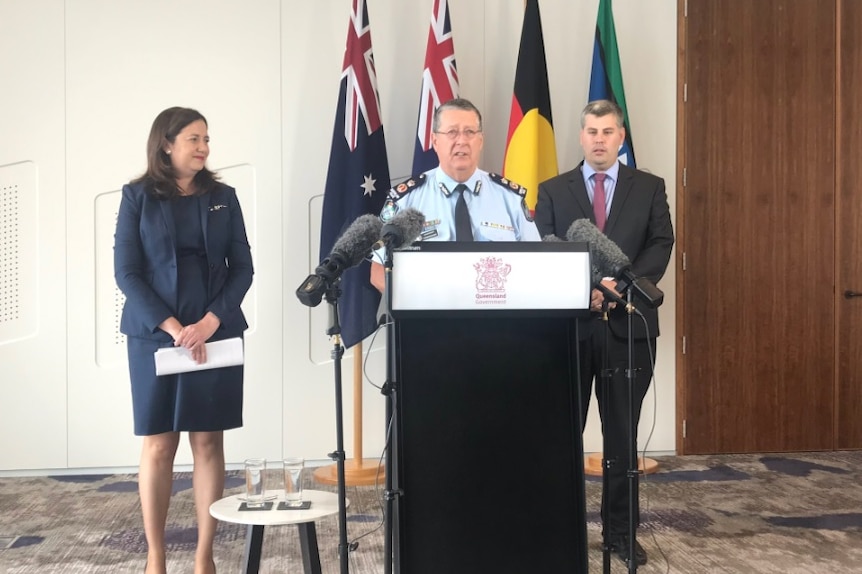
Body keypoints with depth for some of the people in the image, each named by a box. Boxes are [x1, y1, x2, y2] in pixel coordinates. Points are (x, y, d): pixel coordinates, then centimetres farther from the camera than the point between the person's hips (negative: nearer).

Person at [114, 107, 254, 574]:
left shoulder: (223, 197, 8)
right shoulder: (138, 196, 2)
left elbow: (242, 268, 4)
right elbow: (126, 273, -4)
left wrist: (210, 322, -11)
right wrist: (173, 328, -14)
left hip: (217, 335, 2)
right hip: (154, 335, -2)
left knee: (208, 443, 3)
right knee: (158, 446, 1)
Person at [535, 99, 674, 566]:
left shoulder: (649, 188, 9)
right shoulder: (552, 190, 8)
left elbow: (661, 245, -1)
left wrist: (620, 283, -17)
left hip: (628, 322, 1)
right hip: (568, 323, 0)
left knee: (623, 433, 7)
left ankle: (620, 529, 19)